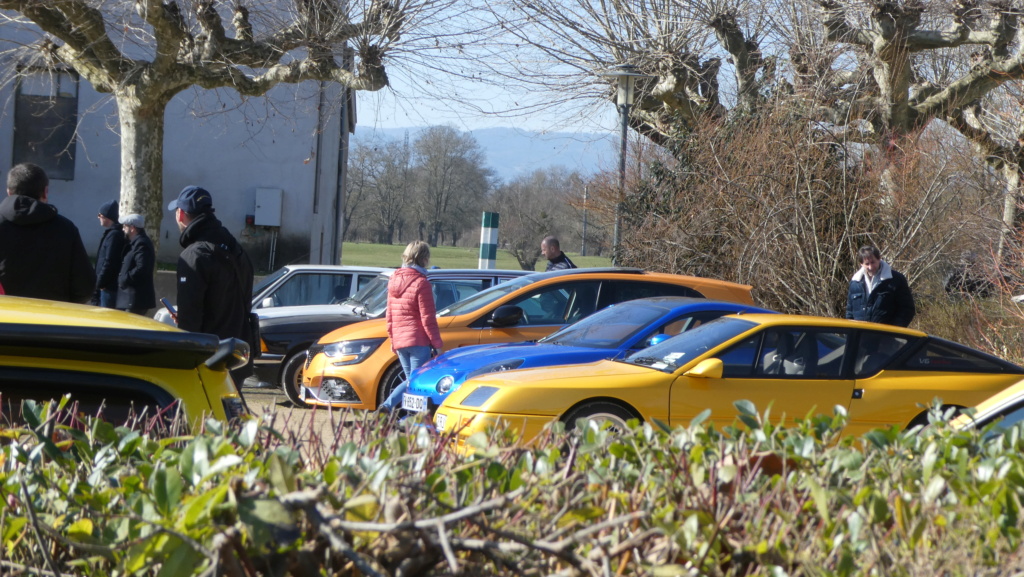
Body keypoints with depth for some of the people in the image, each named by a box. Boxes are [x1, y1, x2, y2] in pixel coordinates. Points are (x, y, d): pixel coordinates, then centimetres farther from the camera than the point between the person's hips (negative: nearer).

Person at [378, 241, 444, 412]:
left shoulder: (394, 280, 10)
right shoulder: (421, 283, -11)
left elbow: (389, 315, 15)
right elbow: (427, 318, -11)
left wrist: (393, 340, 22)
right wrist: (437, 344, -6)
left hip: (399, 340, 7)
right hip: (418, 340, -7)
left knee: (411, 380, 16)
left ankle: (386, 406, 1)